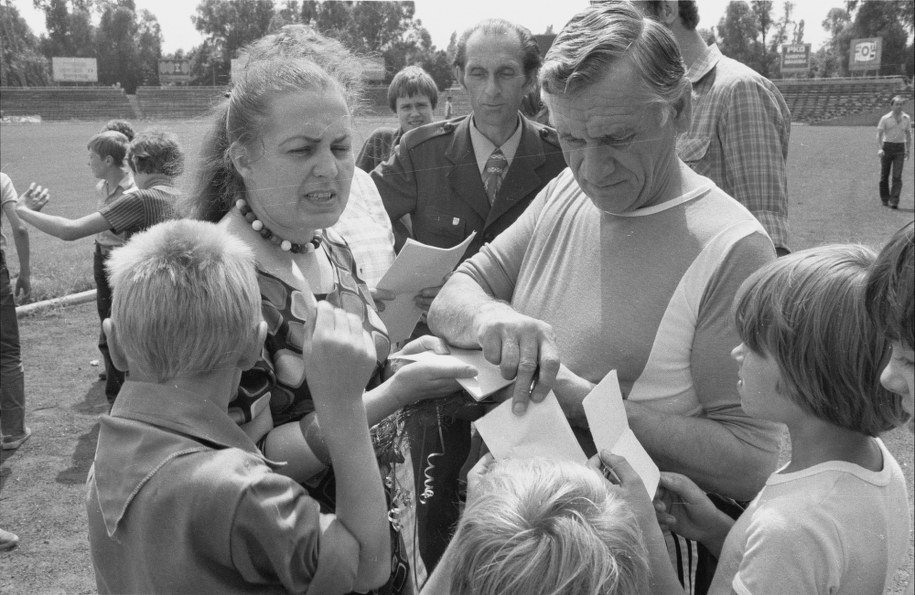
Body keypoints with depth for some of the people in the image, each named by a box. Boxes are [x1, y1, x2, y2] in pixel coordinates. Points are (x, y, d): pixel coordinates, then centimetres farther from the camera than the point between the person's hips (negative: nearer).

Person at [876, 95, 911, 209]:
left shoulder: (907, 118, 5)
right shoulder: (885, 118, -2)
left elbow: (908, 135, 14)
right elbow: (879, 134, -4)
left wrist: (908, 151, 11)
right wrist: (879, 149, -16)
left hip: (900, 148, 1)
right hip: (887, 147, -1)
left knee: (897, 176, -9)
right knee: (884, 175, 5)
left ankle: (894, 201, -11)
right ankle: (885, 199, 22)